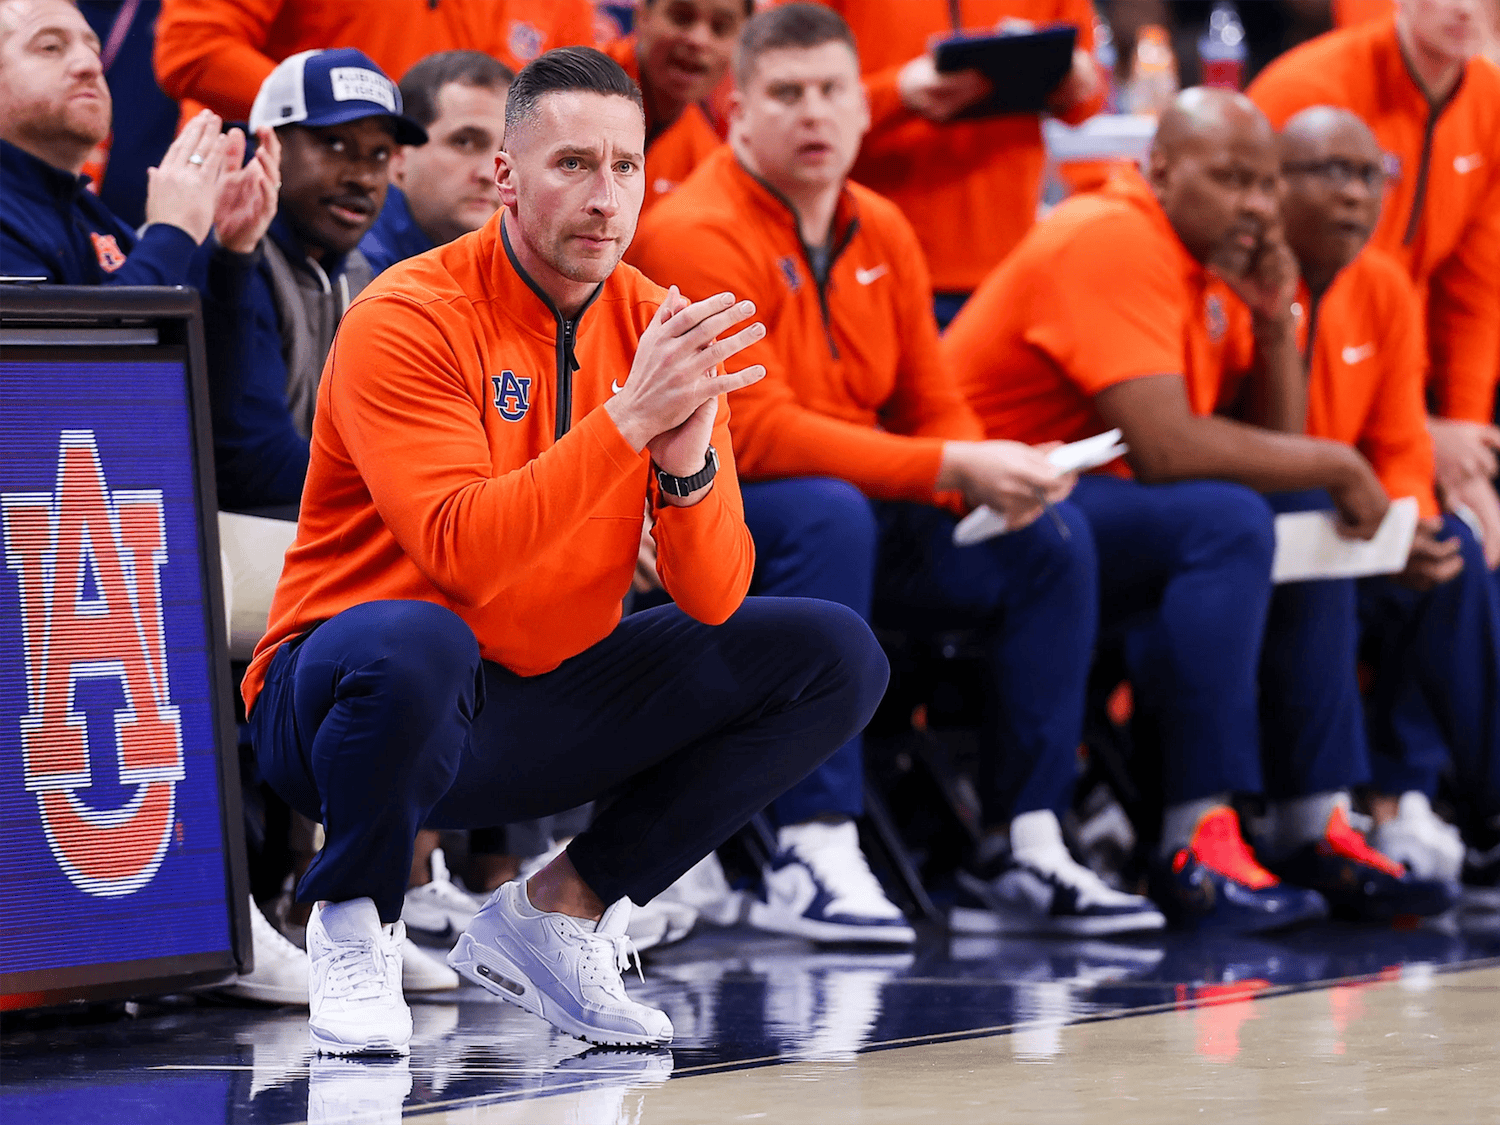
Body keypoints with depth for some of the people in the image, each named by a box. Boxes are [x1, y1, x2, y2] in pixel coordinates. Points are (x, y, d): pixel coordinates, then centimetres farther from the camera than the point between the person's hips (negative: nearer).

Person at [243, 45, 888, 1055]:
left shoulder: (662, 331, 1)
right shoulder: (409, 322, -16)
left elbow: (714, 600, -5)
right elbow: (458, 555, -30)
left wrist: (688, 460, -25)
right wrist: (627, 419, -34)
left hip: (550, 710, 6)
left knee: (835, 658, -5)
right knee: (413, 645, -42)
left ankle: (553, 914, 0)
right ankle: (355, 925, -10)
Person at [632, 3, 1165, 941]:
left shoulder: (882, 231, 9)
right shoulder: (699, 235, -16)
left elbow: (936, 407, 12)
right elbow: (759, 432, -24)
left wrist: (996, 482, -13)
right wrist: (951, 470, -28)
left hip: (869, 509, 8)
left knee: (1051, 537, -7)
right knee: (829, 514, -38)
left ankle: (1024, 854, -8)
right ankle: (814, 858, -41)